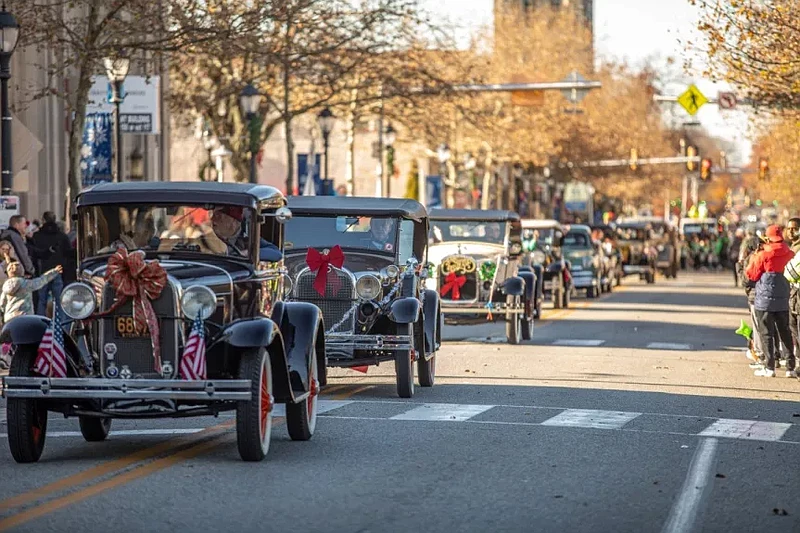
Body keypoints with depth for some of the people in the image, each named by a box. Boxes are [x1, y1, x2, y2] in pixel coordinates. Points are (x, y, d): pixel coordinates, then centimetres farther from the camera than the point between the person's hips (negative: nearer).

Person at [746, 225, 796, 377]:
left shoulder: (763, 256, -12)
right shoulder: (790, 255, -1)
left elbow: (752, 275, -4)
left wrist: (753, 259, 11)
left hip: (765, 300, -4)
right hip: (783, 301, 4)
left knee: (767, 333, 2)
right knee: (785, 333, 11)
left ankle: (769, 367, -1)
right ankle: (790, 367, 10)